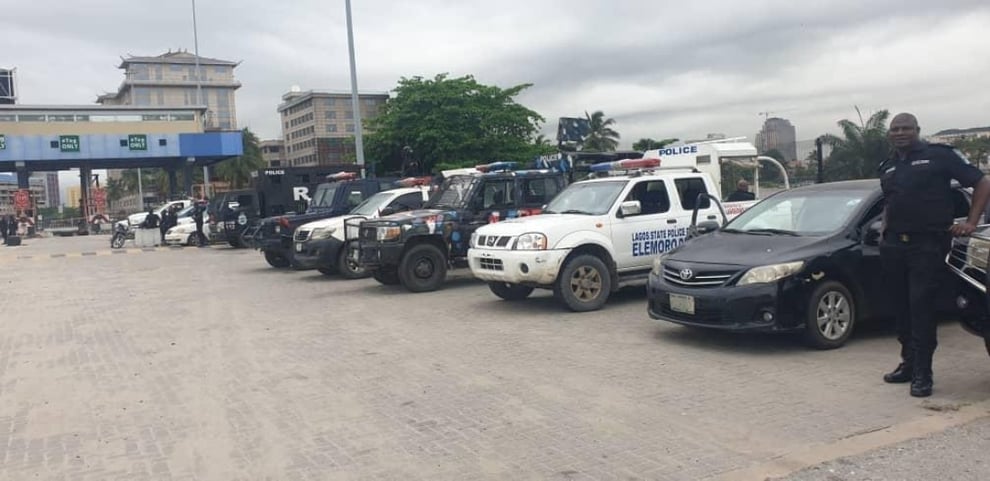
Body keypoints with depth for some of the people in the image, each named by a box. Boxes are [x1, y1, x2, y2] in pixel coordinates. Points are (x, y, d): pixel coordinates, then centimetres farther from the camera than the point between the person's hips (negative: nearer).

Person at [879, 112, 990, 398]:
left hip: (927, 245, -6)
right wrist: (884, 228, 13)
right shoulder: (887, 167, 16)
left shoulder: (939, 156, -2)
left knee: (921, 307, -10)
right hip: (893, 246, 6)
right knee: (901, 308, 10)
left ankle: (922, 374, -5)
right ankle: (909, 363, 21)